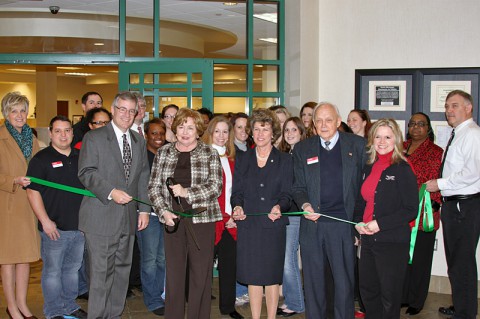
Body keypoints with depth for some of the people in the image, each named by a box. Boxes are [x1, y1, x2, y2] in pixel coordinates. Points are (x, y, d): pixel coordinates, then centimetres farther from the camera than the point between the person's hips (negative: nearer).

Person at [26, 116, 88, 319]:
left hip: (79, 226, 5)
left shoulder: (80, 157, 9)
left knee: (73, 268, 16)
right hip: (55, 227, -5)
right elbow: (32, 192, -10)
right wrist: (45, 221, -14)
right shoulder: (41, 159, -6)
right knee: (52, 270, 5)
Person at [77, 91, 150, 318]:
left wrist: (144, 208, 8)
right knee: (101, 273, -3)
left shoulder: (139, 141, 15)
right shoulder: (94, 138, -1)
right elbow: (86, 172, -9)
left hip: (128, 218, 5)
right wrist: (111, 192, -21)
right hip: (101, 218, -5)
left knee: (122, 270, 11)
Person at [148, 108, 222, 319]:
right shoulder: (163, 153, 9)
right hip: (173, 220, 2)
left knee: (201, 275, 3)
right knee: (174, 274, 5)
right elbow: (154, 187, 7)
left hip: (202, 219, -2)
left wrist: (187, 192, -19)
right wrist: (163, 211, -8)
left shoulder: (210, 154, 2)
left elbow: (215, 186, -6)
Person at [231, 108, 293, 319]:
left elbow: (287, 194, 0)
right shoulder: (242, 159, 10)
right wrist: (237, 206, -13)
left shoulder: (284, 160, 5)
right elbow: (237, 192, 8)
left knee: (272, 276, 5)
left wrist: (279, 207, -21)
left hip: (273, 225, -1)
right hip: (248, 225, 1)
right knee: (253, 276, 5)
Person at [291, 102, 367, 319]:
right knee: (313, 281, 10)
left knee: (344, 282, 4)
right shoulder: (302, 149, 8)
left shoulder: (357, 145, 3)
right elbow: (298, 187, 9)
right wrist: (305, 205, -12)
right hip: (312, 224, 2)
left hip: (343, 222, -2)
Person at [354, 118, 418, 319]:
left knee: (389, 295, 6)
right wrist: (358, 222, 1)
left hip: (393, 242, -6)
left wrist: (380, 224, -18)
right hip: (368, 240, 6)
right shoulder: (369, 168, 10)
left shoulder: (402, 169, -9)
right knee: (367, 291, 15)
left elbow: (411, 209, -12)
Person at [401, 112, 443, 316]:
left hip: (423, 215, -4)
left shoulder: (436, 152, 0)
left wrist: (433, 205, -17)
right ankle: (402, 297, 24)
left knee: (419, 258, 6)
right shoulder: (400, 148, 13)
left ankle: (416, 301, 20)